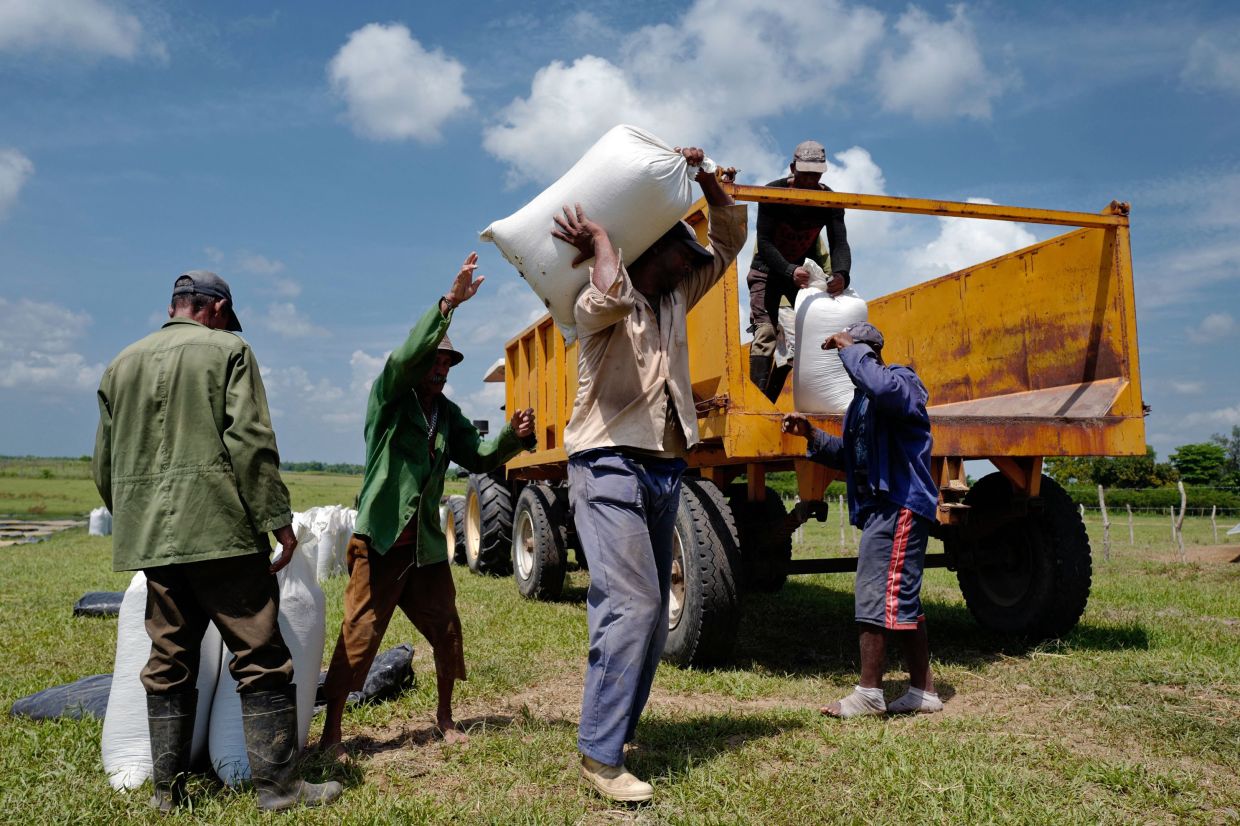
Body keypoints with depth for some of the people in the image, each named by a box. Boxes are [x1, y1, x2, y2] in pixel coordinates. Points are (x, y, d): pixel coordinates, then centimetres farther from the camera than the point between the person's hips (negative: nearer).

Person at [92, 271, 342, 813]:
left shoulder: (121, 365, 17)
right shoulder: (227, 350, 0)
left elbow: (105, 465, 18)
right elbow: (250, 442, -11)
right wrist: (278, 519, -10)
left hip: (150, 539, 6)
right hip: (222, 531, -6)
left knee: (168, 662, 13)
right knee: (260, 656, -1)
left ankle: (168, 789, 19)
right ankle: (279, 784, 1)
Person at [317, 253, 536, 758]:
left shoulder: (448, 414, 12)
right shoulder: (389, 398, -4)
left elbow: (478, 457, 6)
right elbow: (407, 353, -22)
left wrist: (513, 436, -14)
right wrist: (449, 303, -31)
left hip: (427, 544, 6)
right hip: (380, 541, -5)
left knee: (446, 631, 9)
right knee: (359, 637, -2)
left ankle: (445, 716, 29)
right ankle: (332, 732, 12)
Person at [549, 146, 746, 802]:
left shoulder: (674, 301, 18)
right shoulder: (600, 305, -2)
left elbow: (730, 236, 24)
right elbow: (611, 296, -29)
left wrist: (704, 176, 12)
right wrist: (598, 240, -10)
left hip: (664, 471, 8)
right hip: (610, 468, -8)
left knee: (649, 609, 8)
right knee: (632, 602, -17)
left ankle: (615, 737, 18)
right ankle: (599, 755, -9)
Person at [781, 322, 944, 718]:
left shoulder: (903, 380, -7)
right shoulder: (861, 400, 21)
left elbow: (885, 388, -34)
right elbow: (851, 456, 24)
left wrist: (851, 349, -22)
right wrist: (811, 434, 11)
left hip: (899, 505, -10)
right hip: (881, 506, 10)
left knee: (877, 593, -10)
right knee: (902, 600, 12)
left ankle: (868, 692, -5)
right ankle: (923, 690, 20)